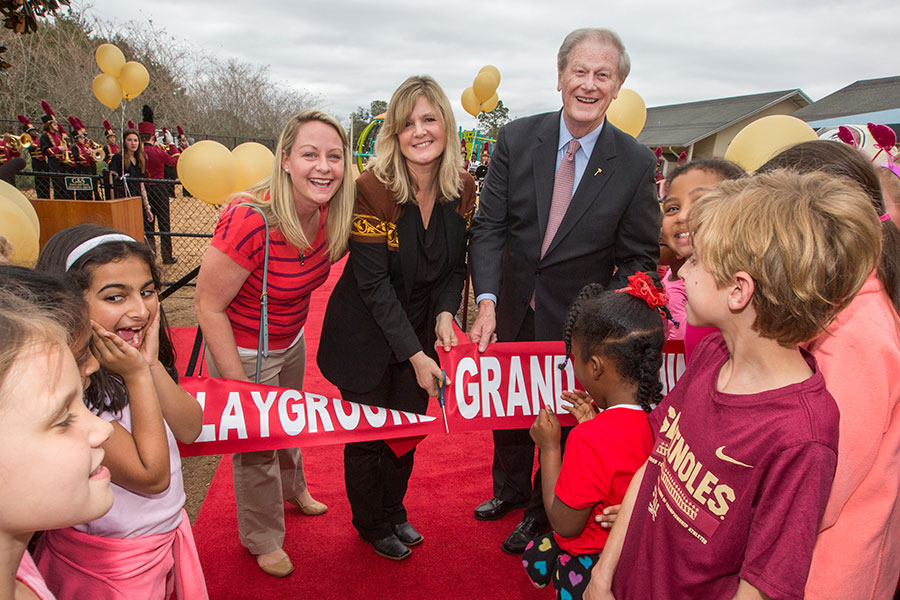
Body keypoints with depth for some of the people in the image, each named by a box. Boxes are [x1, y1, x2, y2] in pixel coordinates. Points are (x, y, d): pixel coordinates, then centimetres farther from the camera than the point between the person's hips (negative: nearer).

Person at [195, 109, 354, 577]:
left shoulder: (326, 214, -13)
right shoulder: (249, 222, -34)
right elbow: (208, 305, -26)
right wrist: (239, 387, -23)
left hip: (291, 342, 6)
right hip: (244, 351, -6)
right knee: (256, 446, 13)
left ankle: (292, 488, 61)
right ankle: (262, 538, 41)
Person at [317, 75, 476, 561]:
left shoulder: (462, 189, -7)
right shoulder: (372, 188, -22)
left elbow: (455, 265, 3)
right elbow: (373, 282, -22)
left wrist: (446, 312, -15)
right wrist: (414, 354, -22)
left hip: (420, 330, 5)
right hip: (366, 334, -4)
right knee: (367, 435, 12)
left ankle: (394, 511, 45)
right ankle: (372, 525, 38)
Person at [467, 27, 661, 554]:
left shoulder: (637, 164, -12)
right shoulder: (517, 140, -8)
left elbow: (641, 257, -8)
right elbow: (489, 226, -8)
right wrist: (487, 302, -19)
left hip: (578, 320, -2)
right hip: (512, 310, 3)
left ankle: (542, 514, 44)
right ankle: (511, 489, 53)